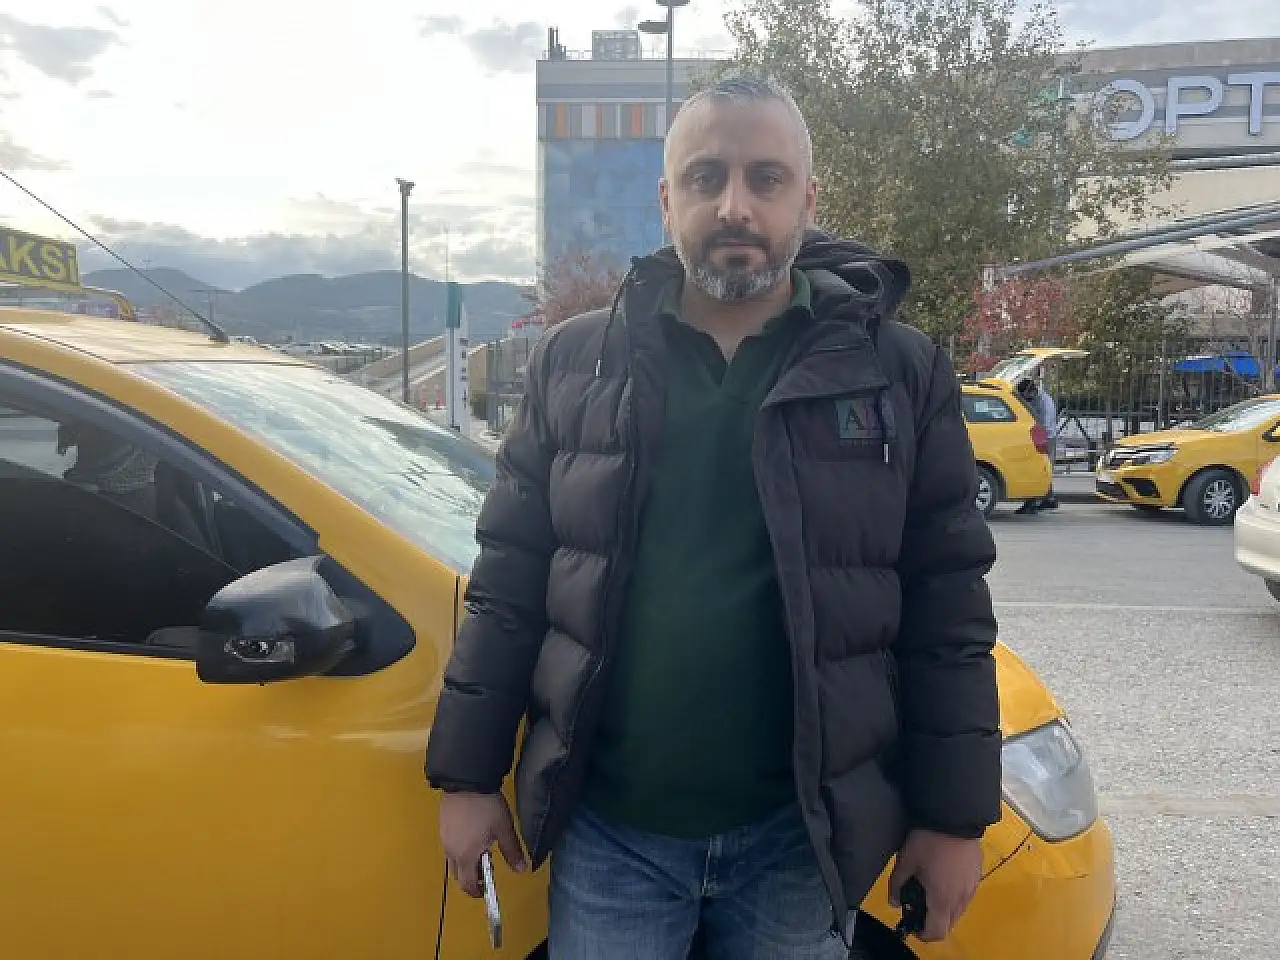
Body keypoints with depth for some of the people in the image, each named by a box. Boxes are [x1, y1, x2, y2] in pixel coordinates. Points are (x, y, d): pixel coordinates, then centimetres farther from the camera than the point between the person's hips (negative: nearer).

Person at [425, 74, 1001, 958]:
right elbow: (508, 583, 3)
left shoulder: (899, 373, -3)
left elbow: (948, 609, -1)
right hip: (607, 830, 1)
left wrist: (956, 815, -1)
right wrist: (469, 776, 3)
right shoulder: (574, 364, 1)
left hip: (801, 836, 0)